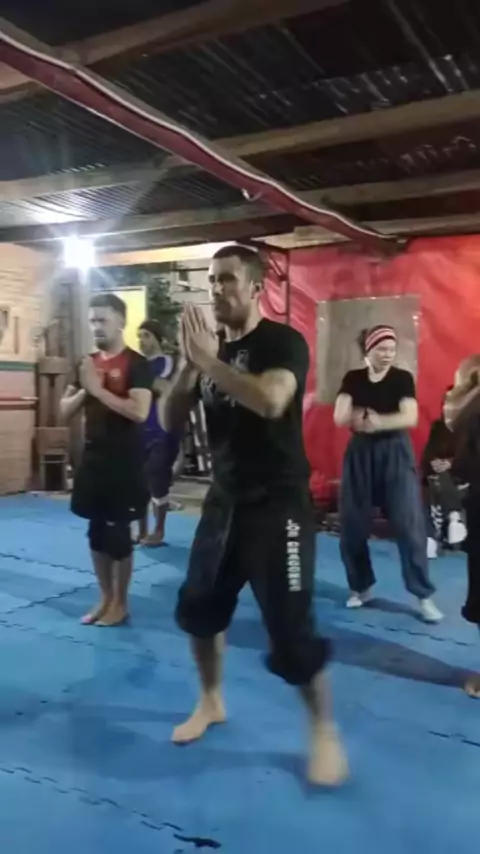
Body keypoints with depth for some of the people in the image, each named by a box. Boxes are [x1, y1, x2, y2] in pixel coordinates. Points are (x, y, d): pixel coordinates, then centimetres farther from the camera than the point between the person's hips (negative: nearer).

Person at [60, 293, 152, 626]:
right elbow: (65, 410, 10)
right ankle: (105, 598, 27)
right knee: (97, 530, 12)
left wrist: (98, 389, -21)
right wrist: (84, 389, -8)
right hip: (93, 456, 7)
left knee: (117, 530, 1)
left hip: (124, 459, -7)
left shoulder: (136, 364, -10)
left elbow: (139, 411, -23)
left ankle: (121, 602, 17)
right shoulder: (88, 362, 11)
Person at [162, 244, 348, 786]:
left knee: (291, 630, -5)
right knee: (198, 607, 17)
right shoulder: (212, 350, 9)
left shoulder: (283, 342, -12)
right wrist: (190, 365, -11)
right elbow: (170, 420, 5)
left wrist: (208, 360, -25)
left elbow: (270, 400, -33)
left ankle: (324, 730, 20)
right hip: (225, 501, 8)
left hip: (278, 505, -7)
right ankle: (211, 703, 41)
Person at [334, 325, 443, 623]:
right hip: (360, 453, 2)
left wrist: (378, 422, -26)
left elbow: (411, 418, -14)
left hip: (395, 453, -2)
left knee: (410, 524, -6)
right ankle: (361, 587, 22)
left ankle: (424, 595, 3)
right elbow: (340, 417, -6)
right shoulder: (353, 379, 4)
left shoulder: (403, 378, -2)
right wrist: (360, 418, -23)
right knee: (352, 525, 4)